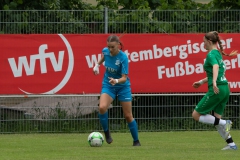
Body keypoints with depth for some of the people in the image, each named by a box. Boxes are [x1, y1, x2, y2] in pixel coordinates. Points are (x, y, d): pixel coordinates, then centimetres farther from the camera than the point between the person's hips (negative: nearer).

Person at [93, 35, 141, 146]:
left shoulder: (123, 58, -25)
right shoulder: (105, 51, -12)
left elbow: (124, 78, -27)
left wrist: (116, 81, -45)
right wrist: (97, 65, 9)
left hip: (123, 87, -3)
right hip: (108, 86, 3)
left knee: (128, 116, 2)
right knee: (102, 107, -26)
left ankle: (136, 141, 20)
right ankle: (106, 132, -5)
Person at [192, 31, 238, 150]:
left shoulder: (211, 55, -10)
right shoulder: (218, 53, 18)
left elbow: (215, 67, -30)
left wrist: (214, 83, -45)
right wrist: (202, 82, 32)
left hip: (217, 90, -9)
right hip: (225, 89, 9)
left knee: (196, 115, -2)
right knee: (216, 119, 13)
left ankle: (224, 123, -12)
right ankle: (231, 144, 7)